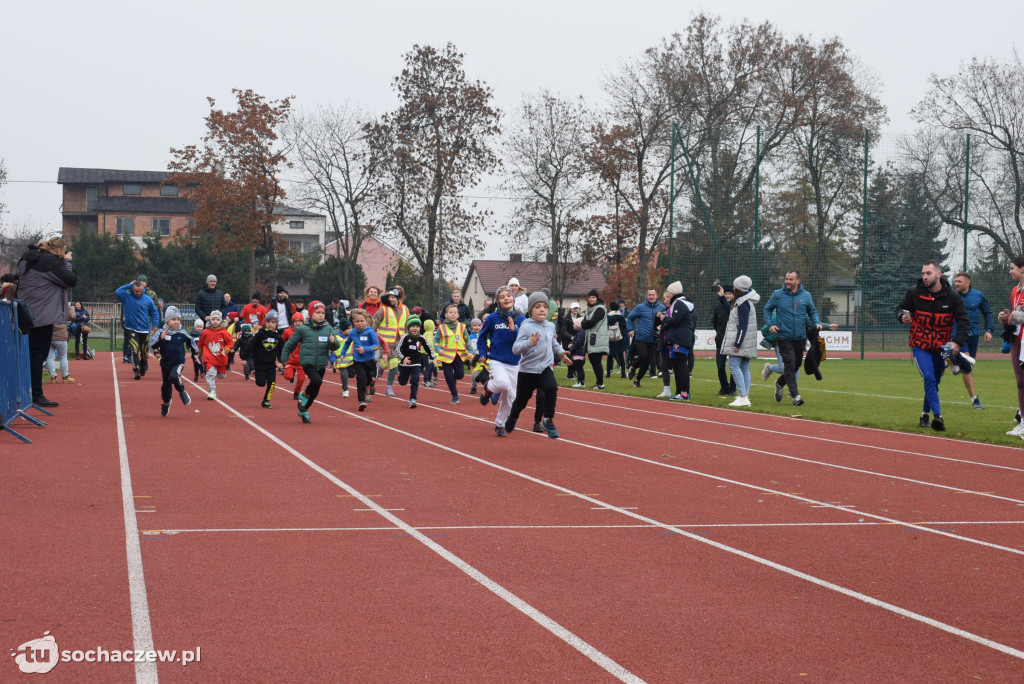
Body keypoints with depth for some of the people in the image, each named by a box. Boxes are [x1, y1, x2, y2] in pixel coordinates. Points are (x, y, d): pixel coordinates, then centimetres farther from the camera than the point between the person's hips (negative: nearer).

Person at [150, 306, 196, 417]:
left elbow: (191, 341, 14)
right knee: (165, 385, 12)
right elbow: (154, 346, -14)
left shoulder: (182, 333, -4)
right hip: (165, 363, 2)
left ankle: (182, 393, -3)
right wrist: (161, 338, -29)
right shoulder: (161, 332, -7)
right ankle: (165, 403, 40)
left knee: (173, 376, -30)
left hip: (179, 362, -2)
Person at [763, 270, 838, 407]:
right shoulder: (778, 295, -1)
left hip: (800, 337, 3)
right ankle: (795, 395, -14)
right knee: (790, 364, -14)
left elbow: (813, 312, 16)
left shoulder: (806, 296, 4)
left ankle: (780, 383, 38)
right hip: (784, 337, -3)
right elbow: (767, 309, 10)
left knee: (796, 365, 12)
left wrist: (817, 323, -2)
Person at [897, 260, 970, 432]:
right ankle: (937, 416, -24)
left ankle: (926, 414, 27)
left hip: (941, 347, 2)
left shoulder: (952, 296, -6)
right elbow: (902, 309, 7)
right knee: (929, 379, -17)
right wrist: (903, 317, -19)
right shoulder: (914, 292, -7)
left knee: (934, 382, 11)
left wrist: (958, 342, -20)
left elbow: (964, 321, -6)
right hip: (920, 346, -2)